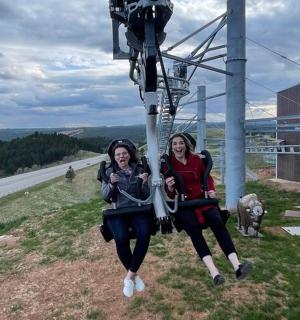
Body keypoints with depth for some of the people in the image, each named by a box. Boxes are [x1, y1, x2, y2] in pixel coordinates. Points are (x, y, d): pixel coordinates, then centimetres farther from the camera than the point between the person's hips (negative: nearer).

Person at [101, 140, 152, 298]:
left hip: (138, 209, 1)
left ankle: (130, 276, -11)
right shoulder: (110, 172, 8)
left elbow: (147, 196, 5)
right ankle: (134, 274, -3)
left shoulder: (139, 170, 10)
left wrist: (144, 183, -15)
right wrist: (111, 184, -19)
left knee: (144, 234, -29)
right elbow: (105, 196, 0)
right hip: (118, 211, -1)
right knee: (121, 238, -30)